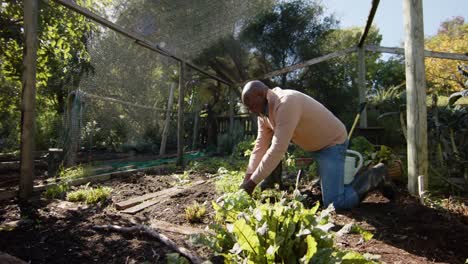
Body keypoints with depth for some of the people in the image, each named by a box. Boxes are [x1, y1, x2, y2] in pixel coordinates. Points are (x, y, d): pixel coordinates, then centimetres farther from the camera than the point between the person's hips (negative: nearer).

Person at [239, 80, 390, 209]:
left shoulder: (286, 103, -33)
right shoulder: (264, 111, -3)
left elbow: (278, 148, -36)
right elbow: (260, 146, -3)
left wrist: (252, 182, -31)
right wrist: (247, 178, -11)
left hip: (333, 143, -9)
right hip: (313, 147, 9)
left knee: (333, 203, -14)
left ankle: (373, 177, 7)